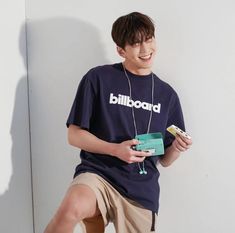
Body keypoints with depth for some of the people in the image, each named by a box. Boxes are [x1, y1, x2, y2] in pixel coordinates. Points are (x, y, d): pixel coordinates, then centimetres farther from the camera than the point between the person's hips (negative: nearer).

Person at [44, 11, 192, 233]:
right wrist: (116, 150, -16)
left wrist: (177, 148, -10)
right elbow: (74, 135, -1)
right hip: (98, 173, -4)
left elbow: (165, 160, 13)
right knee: (72, 207, -35)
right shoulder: (98, 78, -2)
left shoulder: (167, 94, 9)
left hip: (142, 190, 4)